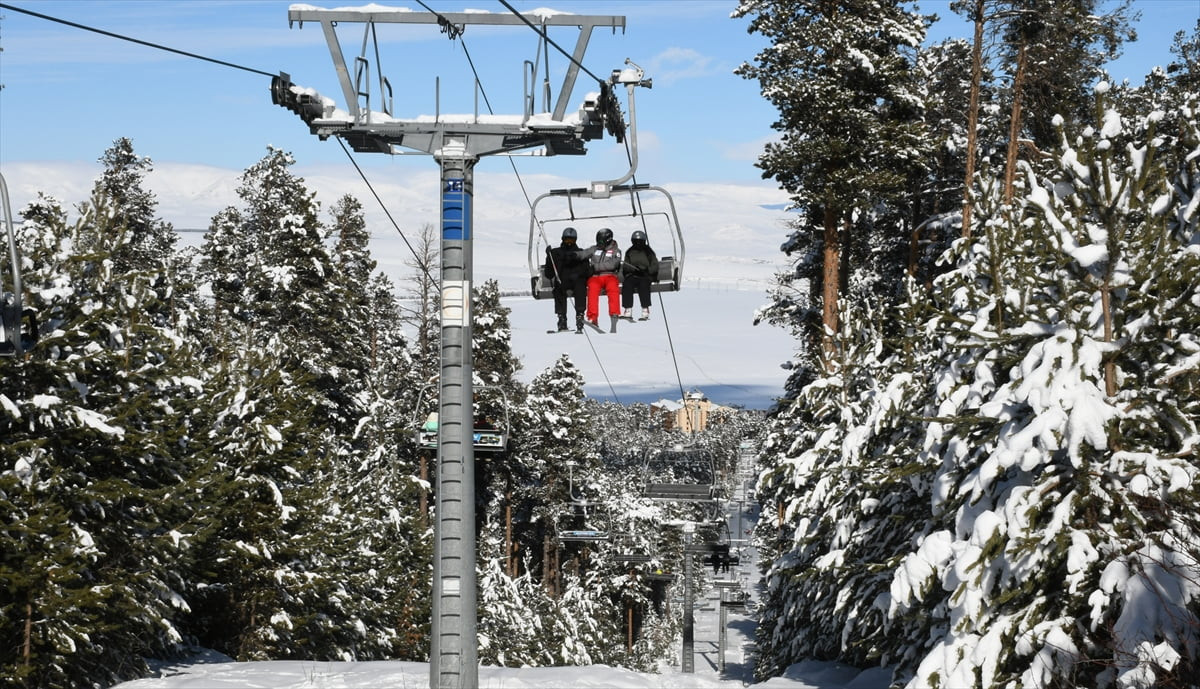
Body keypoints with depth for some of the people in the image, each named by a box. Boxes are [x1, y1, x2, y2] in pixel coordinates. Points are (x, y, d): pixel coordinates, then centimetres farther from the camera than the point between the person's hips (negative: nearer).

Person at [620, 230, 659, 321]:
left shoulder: (648, 252, 12)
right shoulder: (629, 252, 17)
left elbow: (655, 266, 5)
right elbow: (625, 266, 8)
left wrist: (646, 270, -15)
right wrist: (634, 269, -13)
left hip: (646, 276, -2)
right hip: (632, 275, 2)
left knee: (643, 283, -36)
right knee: (627, 283, -32)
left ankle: (645, 312, -40)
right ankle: (628, 312, -37)